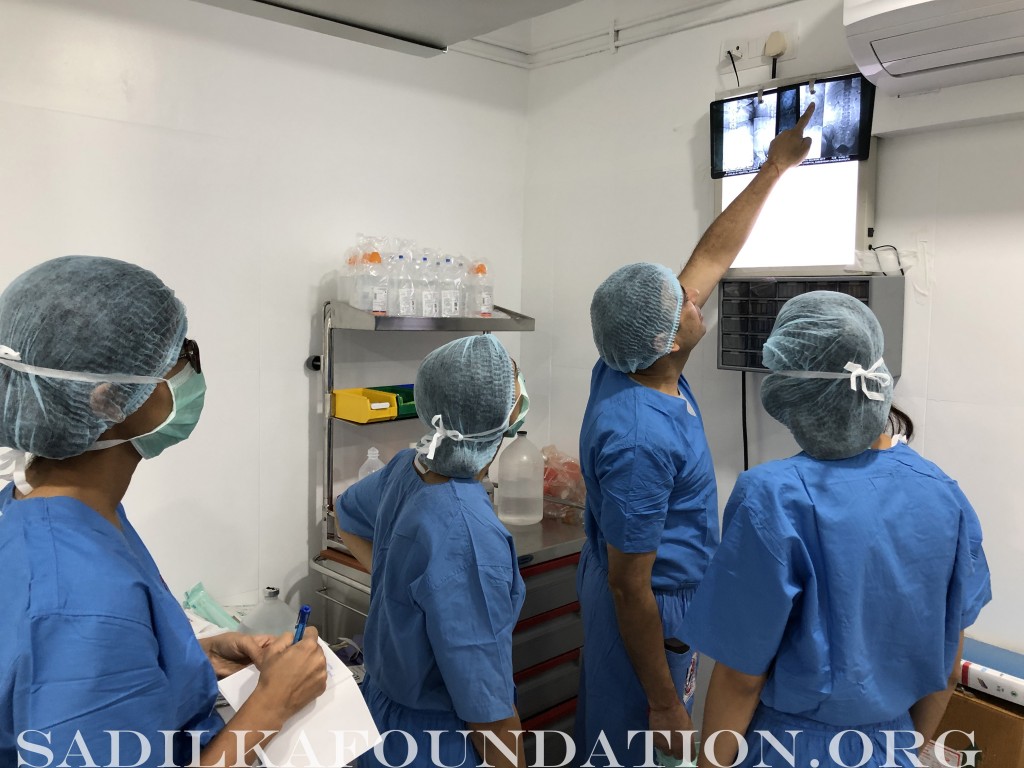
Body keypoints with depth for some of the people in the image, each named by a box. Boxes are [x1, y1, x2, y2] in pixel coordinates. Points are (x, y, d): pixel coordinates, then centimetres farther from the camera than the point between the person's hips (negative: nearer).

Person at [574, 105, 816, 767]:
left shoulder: (632, 361, -8)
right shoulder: (637, 440, -34)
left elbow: (712, 257, 2)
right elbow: (629, 586, -27)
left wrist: (775, 168, 8)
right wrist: (666, 706, -18)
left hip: (651, 593, 9)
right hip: (648, 611, -9)